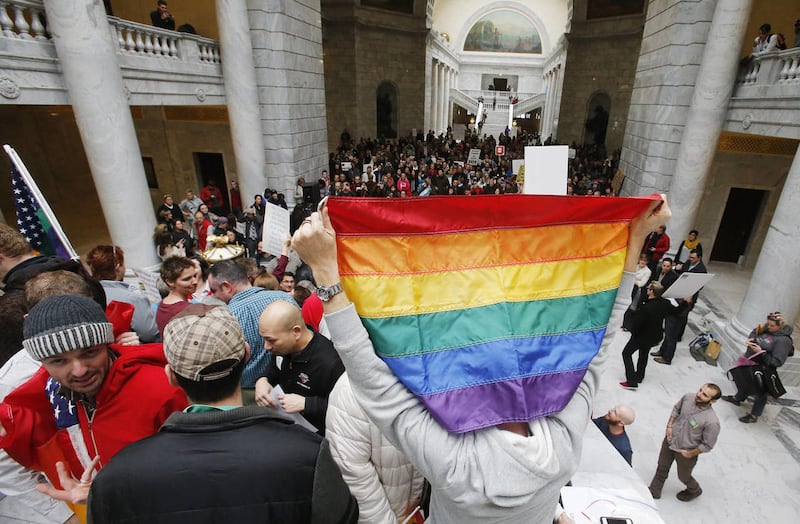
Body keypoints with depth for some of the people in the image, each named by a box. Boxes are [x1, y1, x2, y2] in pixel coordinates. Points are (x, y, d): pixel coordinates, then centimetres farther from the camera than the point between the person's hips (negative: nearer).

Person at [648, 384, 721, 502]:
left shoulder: (712, 422, -33)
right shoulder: (688, 397, -19)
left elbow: (707, 445, -18)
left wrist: (690, 454, -11)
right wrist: (669, 425, -4)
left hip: (686, 453, -4)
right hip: (669, 441, 4)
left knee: (683, 477, 25)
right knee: (662, 468, 25)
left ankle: (694, 491, 58)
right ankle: (654, 491, 49)